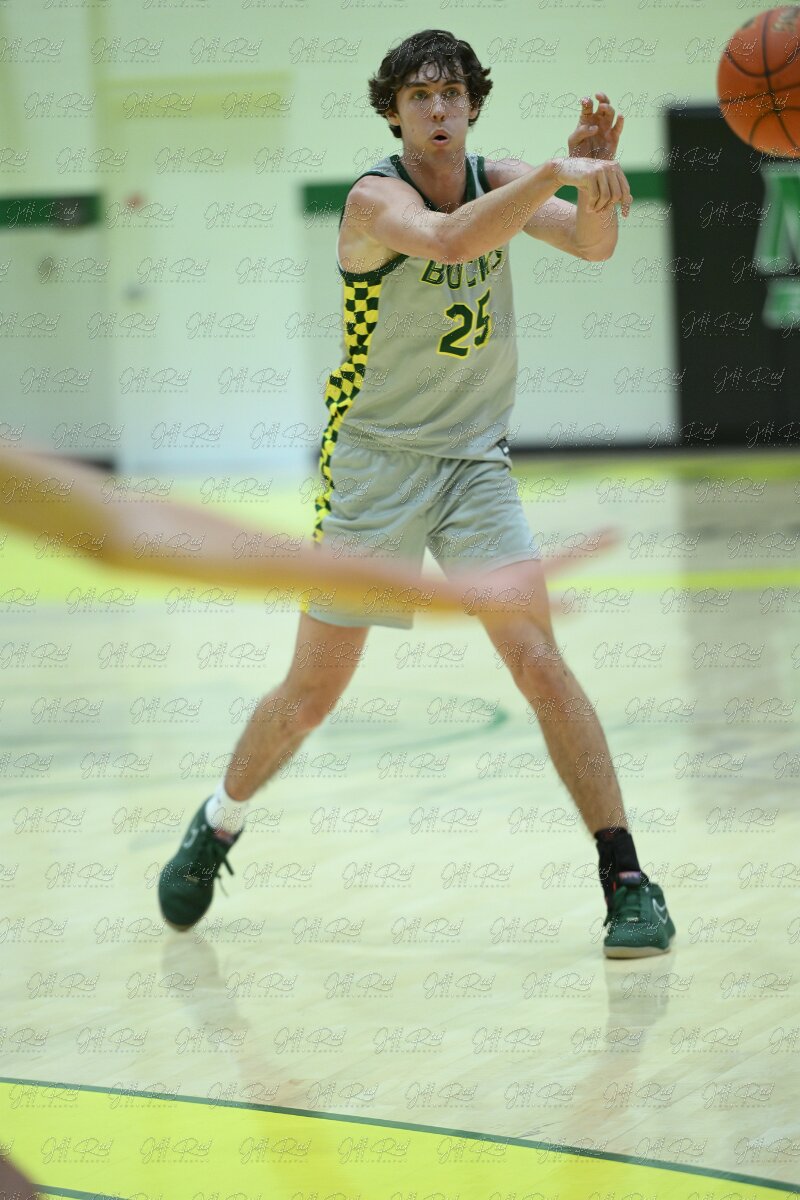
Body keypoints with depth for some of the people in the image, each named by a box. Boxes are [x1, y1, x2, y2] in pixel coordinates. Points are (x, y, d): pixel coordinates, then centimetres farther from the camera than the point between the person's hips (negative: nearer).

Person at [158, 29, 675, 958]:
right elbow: (449, 239, -38)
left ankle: (626, 881, -13)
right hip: (374, 465, -3)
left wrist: (595, 169, -32)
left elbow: (593, 244, -13)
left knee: (538, 658, -15)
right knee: (312, 691, 6)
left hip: (475, 463, 3)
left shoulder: (495, 182, 0)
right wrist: (558, 172, -48)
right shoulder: (375, 198, -17)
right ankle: (215, 829, 33)